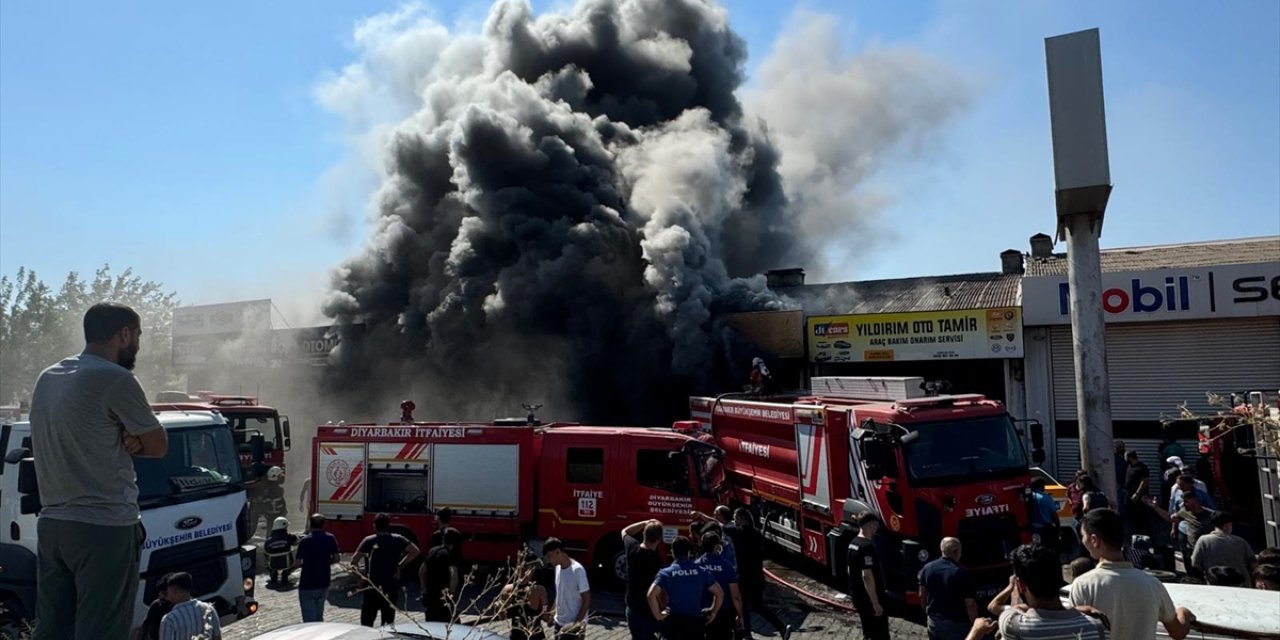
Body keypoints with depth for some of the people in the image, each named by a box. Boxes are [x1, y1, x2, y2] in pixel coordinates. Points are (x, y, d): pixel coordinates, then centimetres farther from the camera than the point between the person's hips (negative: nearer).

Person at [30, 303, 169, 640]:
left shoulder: (47, 378, 13)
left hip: (51, 524, 8)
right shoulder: (116, 379, -14)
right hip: (104, 528, -8)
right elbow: (158, 446, -6)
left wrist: (121, 440, 0)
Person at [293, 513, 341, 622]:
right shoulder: (330, 538, -3)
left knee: (309, 620, 2)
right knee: (318, 617, 21)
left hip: (307, 585, -4)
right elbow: (336, 558, 4)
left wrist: (305, 563, 6)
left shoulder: (305, 541, -14)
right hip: (324, 584, 4)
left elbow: (297, 564, -15)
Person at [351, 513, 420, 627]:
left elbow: (354, 560, -12)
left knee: (366, 622, 6)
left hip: (373, 587, -2)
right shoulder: (398, 539, -1)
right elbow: (415, 551, -5)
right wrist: (401, 564, 3)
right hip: (392, 587, 2)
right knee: (389, 621, 11)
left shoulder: (369, 540, -7)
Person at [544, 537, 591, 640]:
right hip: (559, 622, 8)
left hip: (574, 625, -8)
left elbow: (586, 600, -19)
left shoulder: (577, 570, -21)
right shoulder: (558, 567, 3)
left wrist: (577, 623, -20)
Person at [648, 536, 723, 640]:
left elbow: (651, 594, -18)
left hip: (673, 621, -2)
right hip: (695, 621, 2)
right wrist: (713, 612, 10)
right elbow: (719, 593, 0)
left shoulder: (666, 573, -5)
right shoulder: (701, 572, 2)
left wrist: (658, 615, -6)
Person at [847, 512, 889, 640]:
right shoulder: (867, 546, -22)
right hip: (868, 598, -9)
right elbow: (867, 576, -26)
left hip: (857, 595, 9)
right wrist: (876, 603, -23)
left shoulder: (853, 543, 8)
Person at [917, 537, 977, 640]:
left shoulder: (928, 568, -4)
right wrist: (974, 625, -5)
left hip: (933, 621, 5)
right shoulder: (961, 573, -21)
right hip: (956, 624, -5)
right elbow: (970, 604, -18)